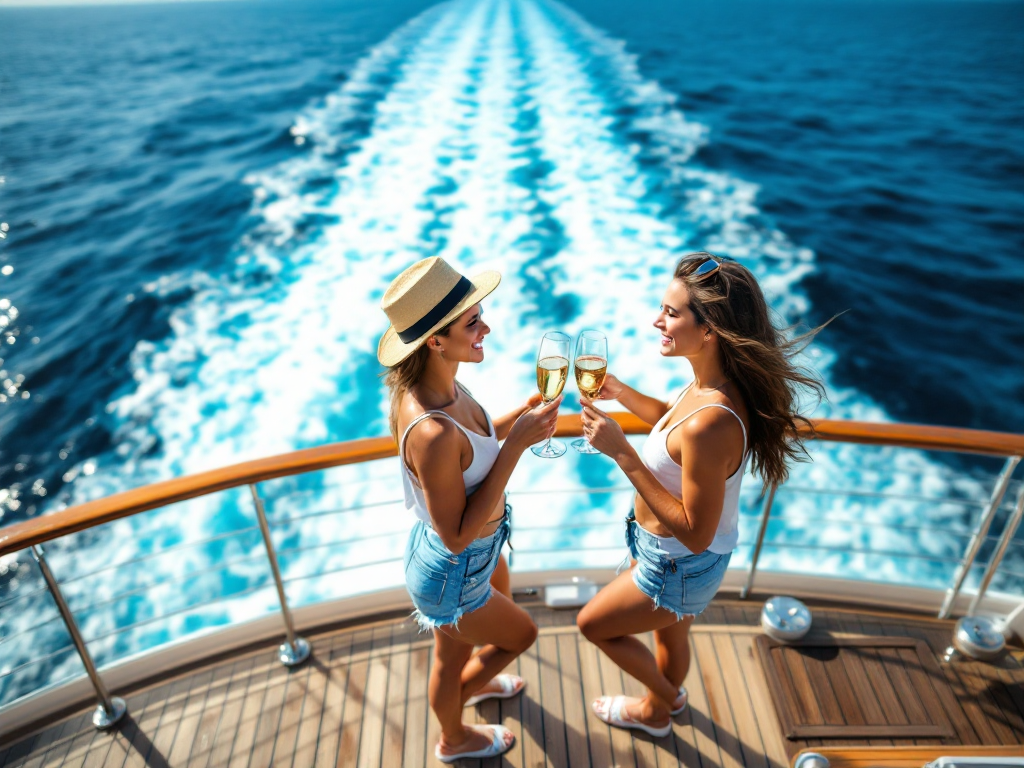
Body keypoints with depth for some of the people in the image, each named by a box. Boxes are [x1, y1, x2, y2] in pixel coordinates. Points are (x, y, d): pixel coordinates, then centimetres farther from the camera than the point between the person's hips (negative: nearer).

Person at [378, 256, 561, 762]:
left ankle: (474, 684, 71)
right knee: (520, 634, 23)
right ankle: (454, 740, 52)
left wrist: (519, 417, -11)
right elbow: (457, 535, -32)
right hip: (453, 573, -7)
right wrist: (517, 444, -34)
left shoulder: (438, 383, -13)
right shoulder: (430, 432, -41)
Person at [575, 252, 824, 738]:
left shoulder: (711, 423, -41)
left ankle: (665, 701, 43)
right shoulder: (711, 385, -11)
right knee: (670, 634, 33)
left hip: (680, 566, -8)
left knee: (593, 624, 17)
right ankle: (662, 705, 64)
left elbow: (695, 532, -33)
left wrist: (622, 453, -36)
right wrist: (622, 393, -3)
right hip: (671, 552, 8)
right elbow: (675, 423, 11)